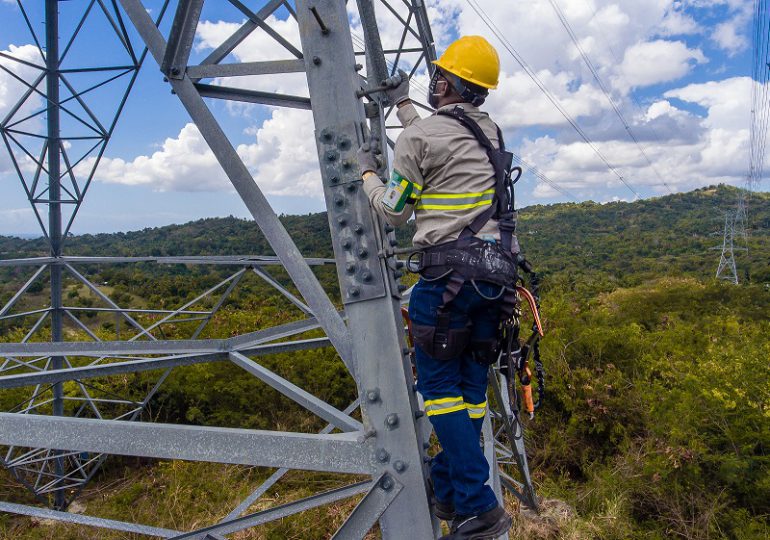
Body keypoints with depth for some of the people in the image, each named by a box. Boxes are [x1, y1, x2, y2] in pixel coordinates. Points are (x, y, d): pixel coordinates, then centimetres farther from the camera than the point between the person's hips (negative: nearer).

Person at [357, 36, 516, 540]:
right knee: (471, 382, 11)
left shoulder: (420, 135, -6)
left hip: (448, 271, -7)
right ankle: (448, 492, 23)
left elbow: (394, 210, 1)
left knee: (439, 383, 0)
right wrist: (402, 104, 44)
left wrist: (368, 172, 19)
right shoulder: (492, 133, 17)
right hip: (497, 271, 8)